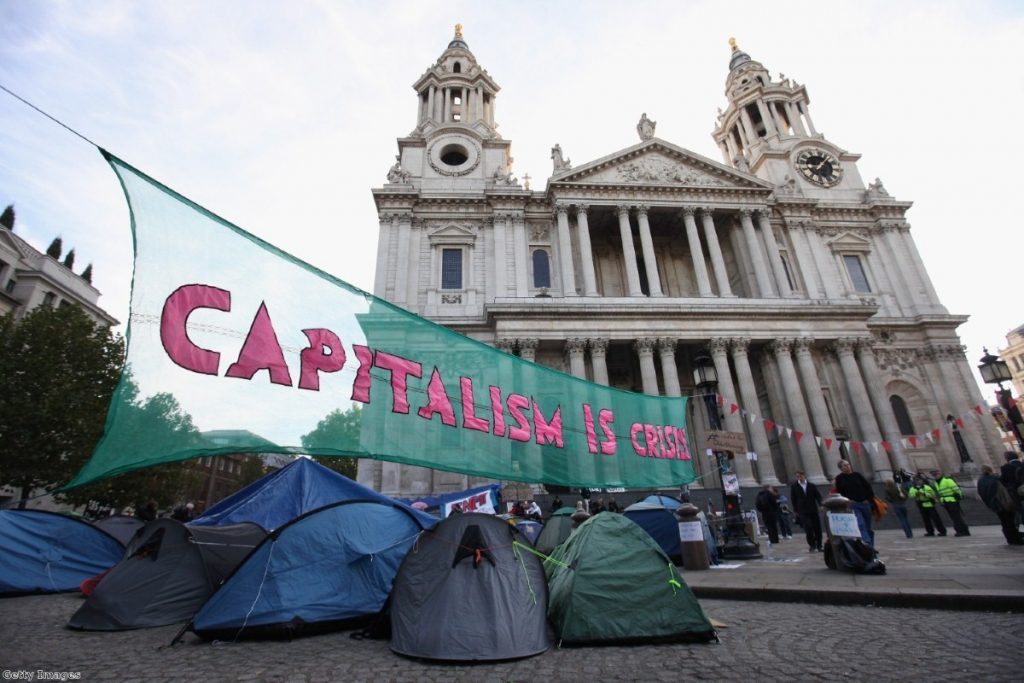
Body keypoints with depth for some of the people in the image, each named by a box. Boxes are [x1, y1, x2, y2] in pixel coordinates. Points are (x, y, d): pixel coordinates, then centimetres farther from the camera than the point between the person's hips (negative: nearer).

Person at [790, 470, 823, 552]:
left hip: (813, 510, 2)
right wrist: (796, 510, 1)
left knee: (817, 528, 5)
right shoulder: (794, 487, 2)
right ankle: (811, 545, 4)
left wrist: (821, 505, -11)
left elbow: (818, 496, 5)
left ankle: (819, 546, 20)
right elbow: (793, 499, 4)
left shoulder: (812, 486, 6)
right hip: (803, 512, -2)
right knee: (808, 527, -13)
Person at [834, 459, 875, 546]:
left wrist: (869, 498, 0)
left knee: (868, 526, 8)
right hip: (853, 505, -3)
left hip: (865, 503, 3)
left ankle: (871, 546, 19)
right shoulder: (839, 478, 2)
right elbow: (839, 492, 5)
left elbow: (868, 486, 10)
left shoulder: (857, 475, 8)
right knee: (861, 524, -19)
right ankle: (867, 544, -22)